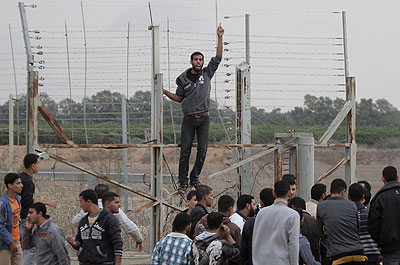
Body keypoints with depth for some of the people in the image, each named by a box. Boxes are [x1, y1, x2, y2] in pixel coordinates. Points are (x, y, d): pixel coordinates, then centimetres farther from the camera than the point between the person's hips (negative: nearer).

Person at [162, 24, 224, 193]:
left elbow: (218, 58, 1)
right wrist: (166, 92, -5)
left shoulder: (207, 73, 8)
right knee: (185, 151, -4)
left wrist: (220, 38, -6)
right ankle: (183, 181, 0)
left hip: (204, 118, 1)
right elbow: (179, 98, 12)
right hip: (189, 119, -1)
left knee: (202, 150, 0)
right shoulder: (183, 78, 5)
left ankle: (195, 177, 14)